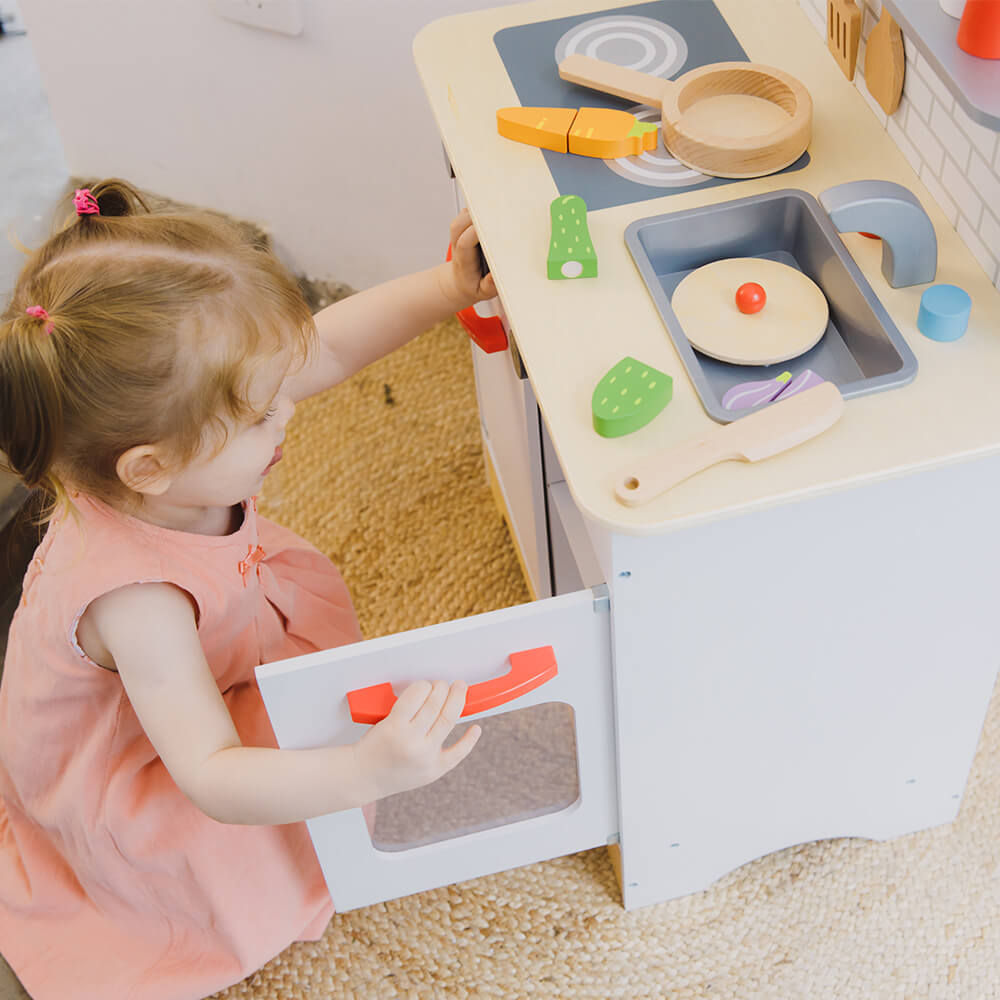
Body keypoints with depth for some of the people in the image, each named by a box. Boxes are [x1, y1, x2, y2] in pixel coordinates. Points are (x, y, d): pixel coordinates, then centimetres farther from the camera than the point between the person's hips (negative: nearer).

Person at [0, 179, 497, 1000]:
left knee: (309, 587, 13)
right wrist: (366, 774, -58)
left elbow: (322, 346, -17)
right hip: (114, 772, -7)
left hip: (184, 681, 7)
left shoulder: (168, 451, -29)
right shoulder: (133, 598, -47)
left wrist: (451, 286, -24)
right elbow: (214, 779, -45)